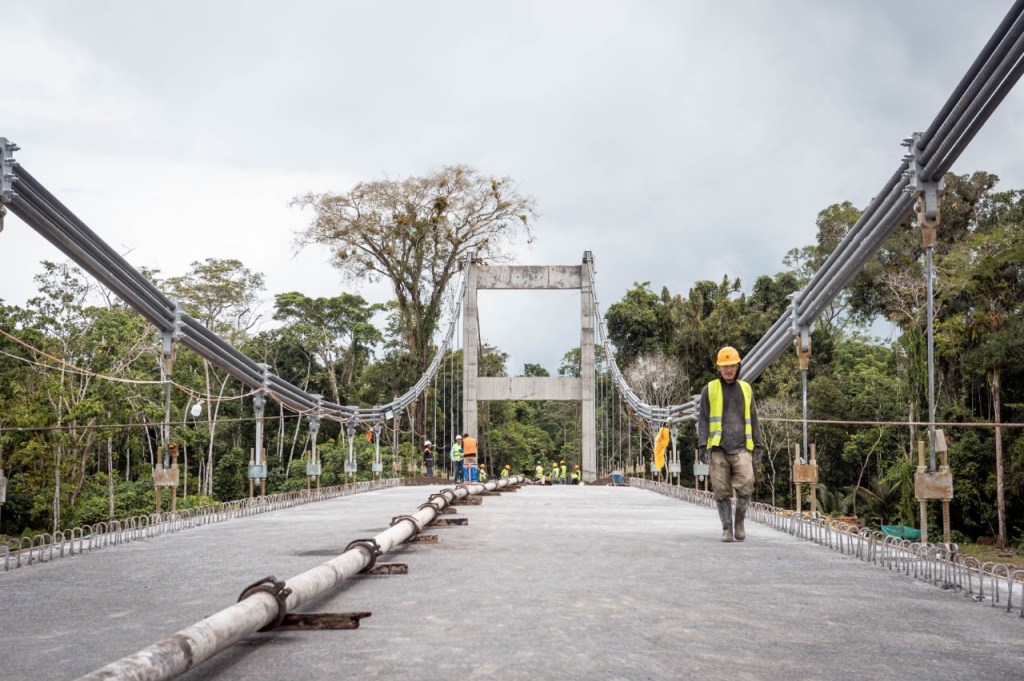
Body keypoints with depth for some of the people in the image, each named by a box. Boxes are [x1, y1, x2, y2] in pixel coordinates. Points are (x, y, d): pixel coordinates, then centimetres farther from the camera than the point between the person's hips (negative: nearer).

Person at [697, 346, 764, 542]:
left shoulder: (746, 388, 15)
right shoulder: (709, 390, 7)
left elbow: (753, 419, 18)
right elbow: (703, 420, 4)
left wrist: (758, 444, 11)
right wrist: (702, 445, -5)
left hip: (741, 448, 1)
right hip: (718, 449, -1)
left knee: (745, 487, -12)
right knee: (722, 491, -1)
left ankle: (739, 522, 8)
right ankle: (727, 528, 9)